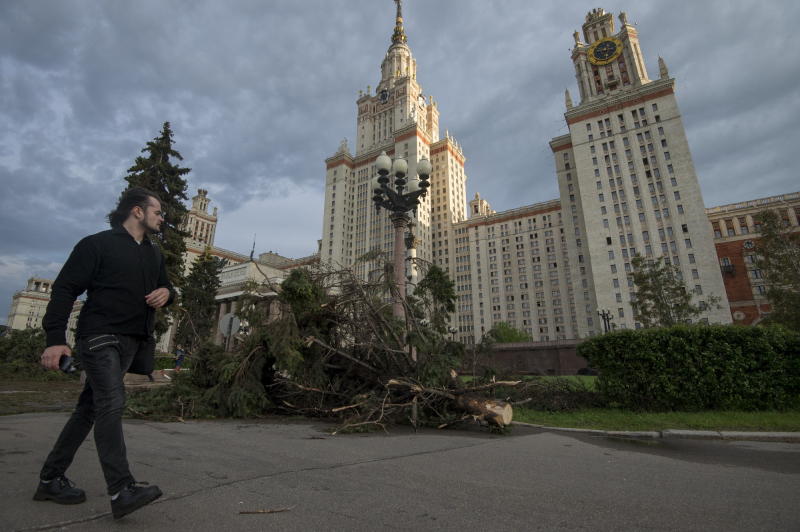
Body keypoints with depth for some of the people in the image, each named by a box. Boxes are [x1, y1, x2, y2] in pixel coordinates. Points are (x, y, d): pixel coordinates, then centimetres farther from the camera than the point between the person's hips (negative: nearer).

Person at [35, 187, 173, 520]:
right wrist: (55, 338, -16)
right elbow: (65, 289, -7)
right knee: (112, 403, -17)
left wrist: (166, 292, -2)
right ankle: (121, 490, -19)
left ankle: (50, 480, 24)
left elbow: (165, 286, 25)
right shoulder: (98, 244, -3)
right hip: (100, 337, -7)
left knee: (90, 408, 12)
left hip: (131, 342, 7)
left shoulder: (154, 254, 17)